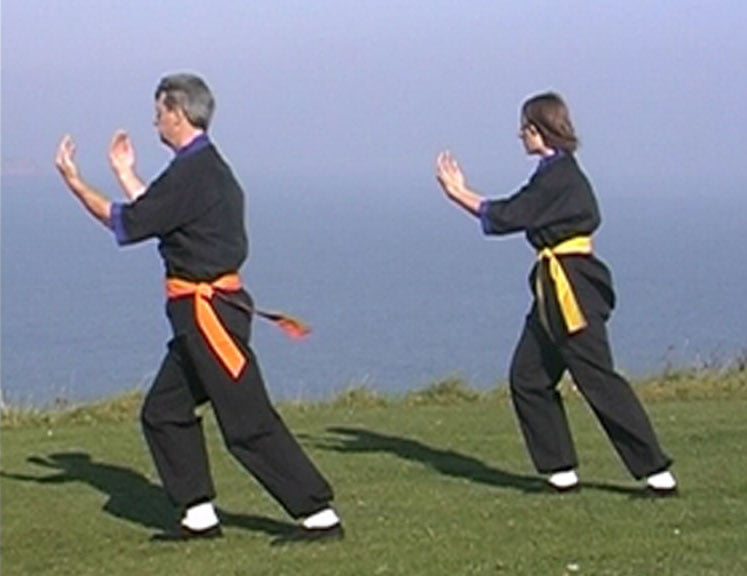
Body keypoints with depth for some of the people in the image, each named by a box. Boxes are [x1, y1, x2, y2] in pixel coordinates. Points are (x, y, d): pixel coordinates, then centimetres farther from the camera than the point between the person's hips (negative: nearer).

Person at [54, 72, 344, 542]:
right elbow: (152, 216, 24)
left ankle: (319, 515, -7)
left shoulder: (192, 174, -17)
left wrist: (74, 181, -4)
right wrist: (125, 174, 30)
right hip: (202, 312, 10)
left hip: (209, 312, -10)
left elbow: (127, 225, -13)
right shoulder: (209, 168, 15)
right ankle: (200, 515, 18)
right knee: (164, 411, 14)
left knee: (249, 422, -9)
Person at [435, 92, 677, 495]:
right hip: (557, 287, 10)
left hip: (570, 288, -10)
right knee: (528, 377, 10)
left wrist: (459, 193, -5)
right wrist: (462, 194, 12)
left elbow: (507, 217, -15)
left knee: (598, 380, -9)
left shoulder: (558, 176, -15)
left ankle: (656, 472, -5)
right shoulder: (558, 173, 15)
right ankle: (561, 469, 16)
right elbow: (516, 213, 17)